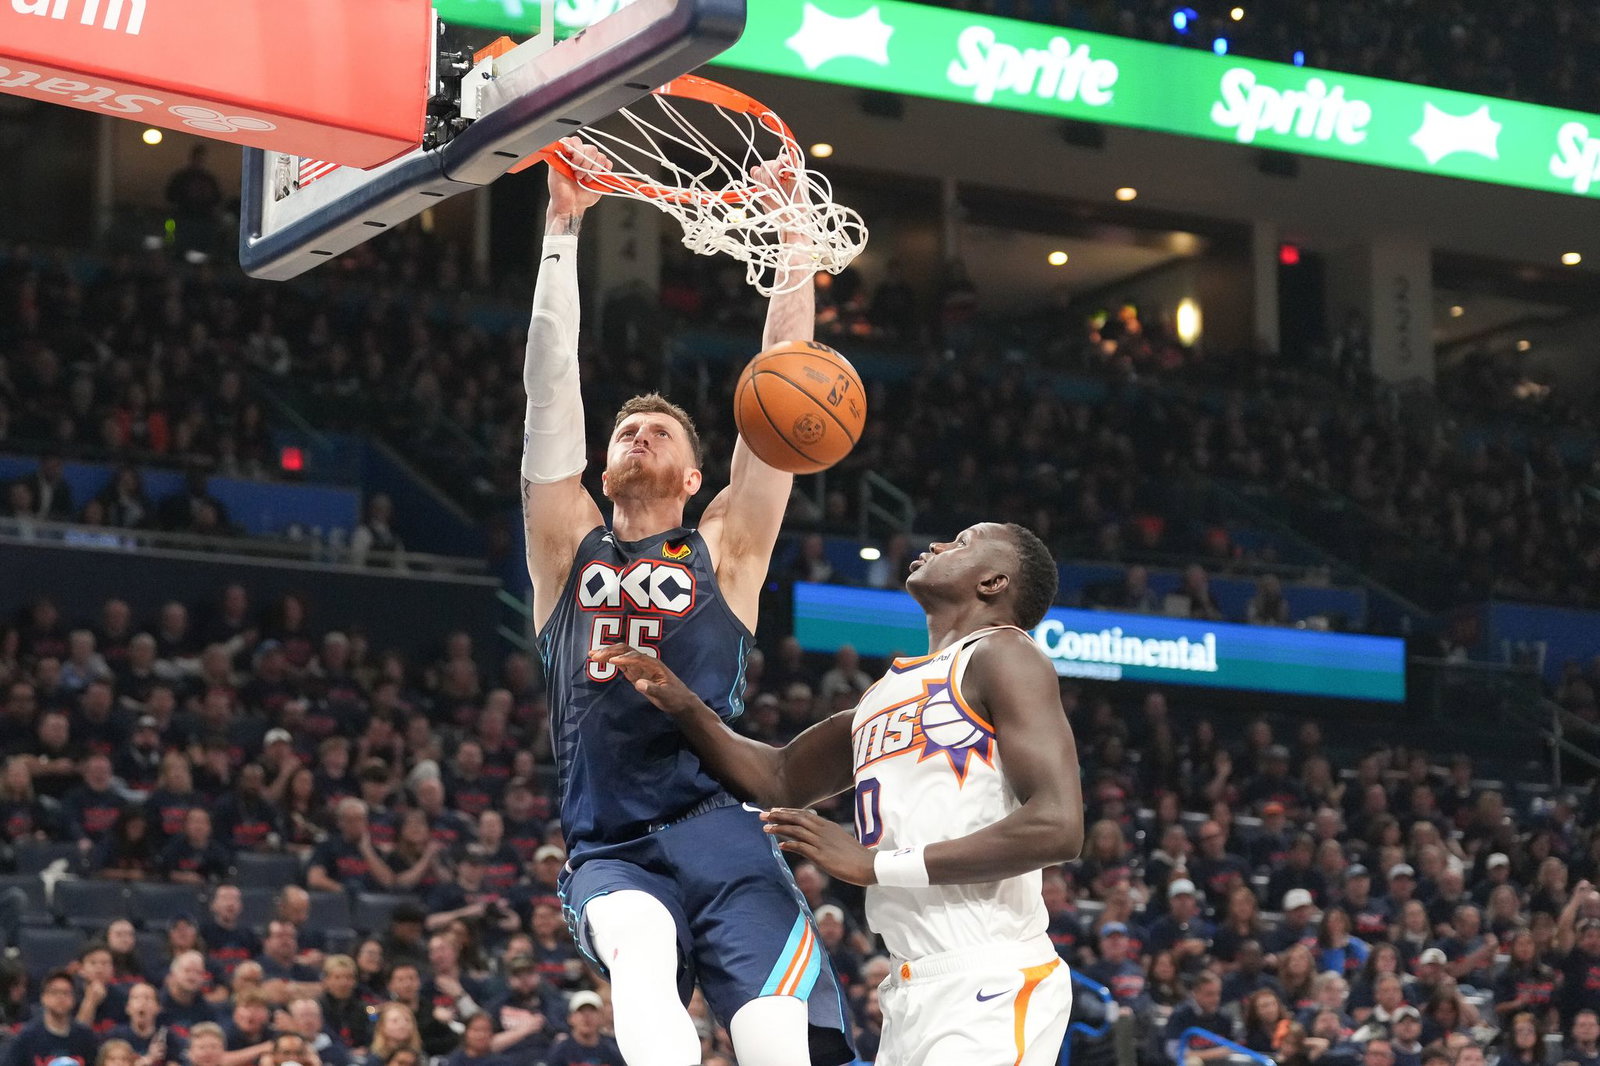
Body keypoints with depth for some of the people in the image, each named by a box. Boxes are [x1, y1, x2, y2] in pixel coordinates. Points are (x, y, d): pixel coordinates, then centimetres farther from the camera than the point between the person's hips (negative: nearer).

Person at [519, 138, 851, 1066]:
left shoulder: (724, 553, 15)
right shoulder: (568, 550, 17)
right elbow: (552, 384, 10)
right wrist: (564, 230, 4)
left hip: (723, 838, 0)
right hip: (612, 852, 0)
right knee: (641, 960, -34)